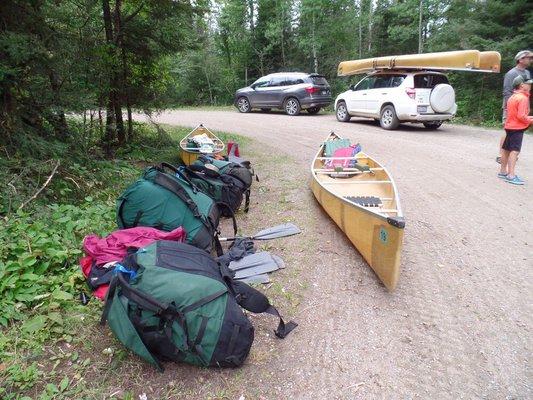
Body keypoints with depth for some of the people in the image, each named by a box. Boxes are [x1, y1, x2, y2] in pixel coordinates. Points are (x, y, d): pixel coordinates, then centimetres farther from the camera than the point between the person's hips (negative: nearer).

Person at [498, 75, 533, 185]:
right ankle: (511, 175, -13)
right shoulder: (523, 98, -15)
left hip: (509, 126, 9)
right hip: (517, 128, -9)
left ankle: (503, 171, 23)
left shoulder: (512, 97, 12)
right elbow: (521, 116, -21)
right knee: (514, 151, -10)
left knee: (506, 149, 14)